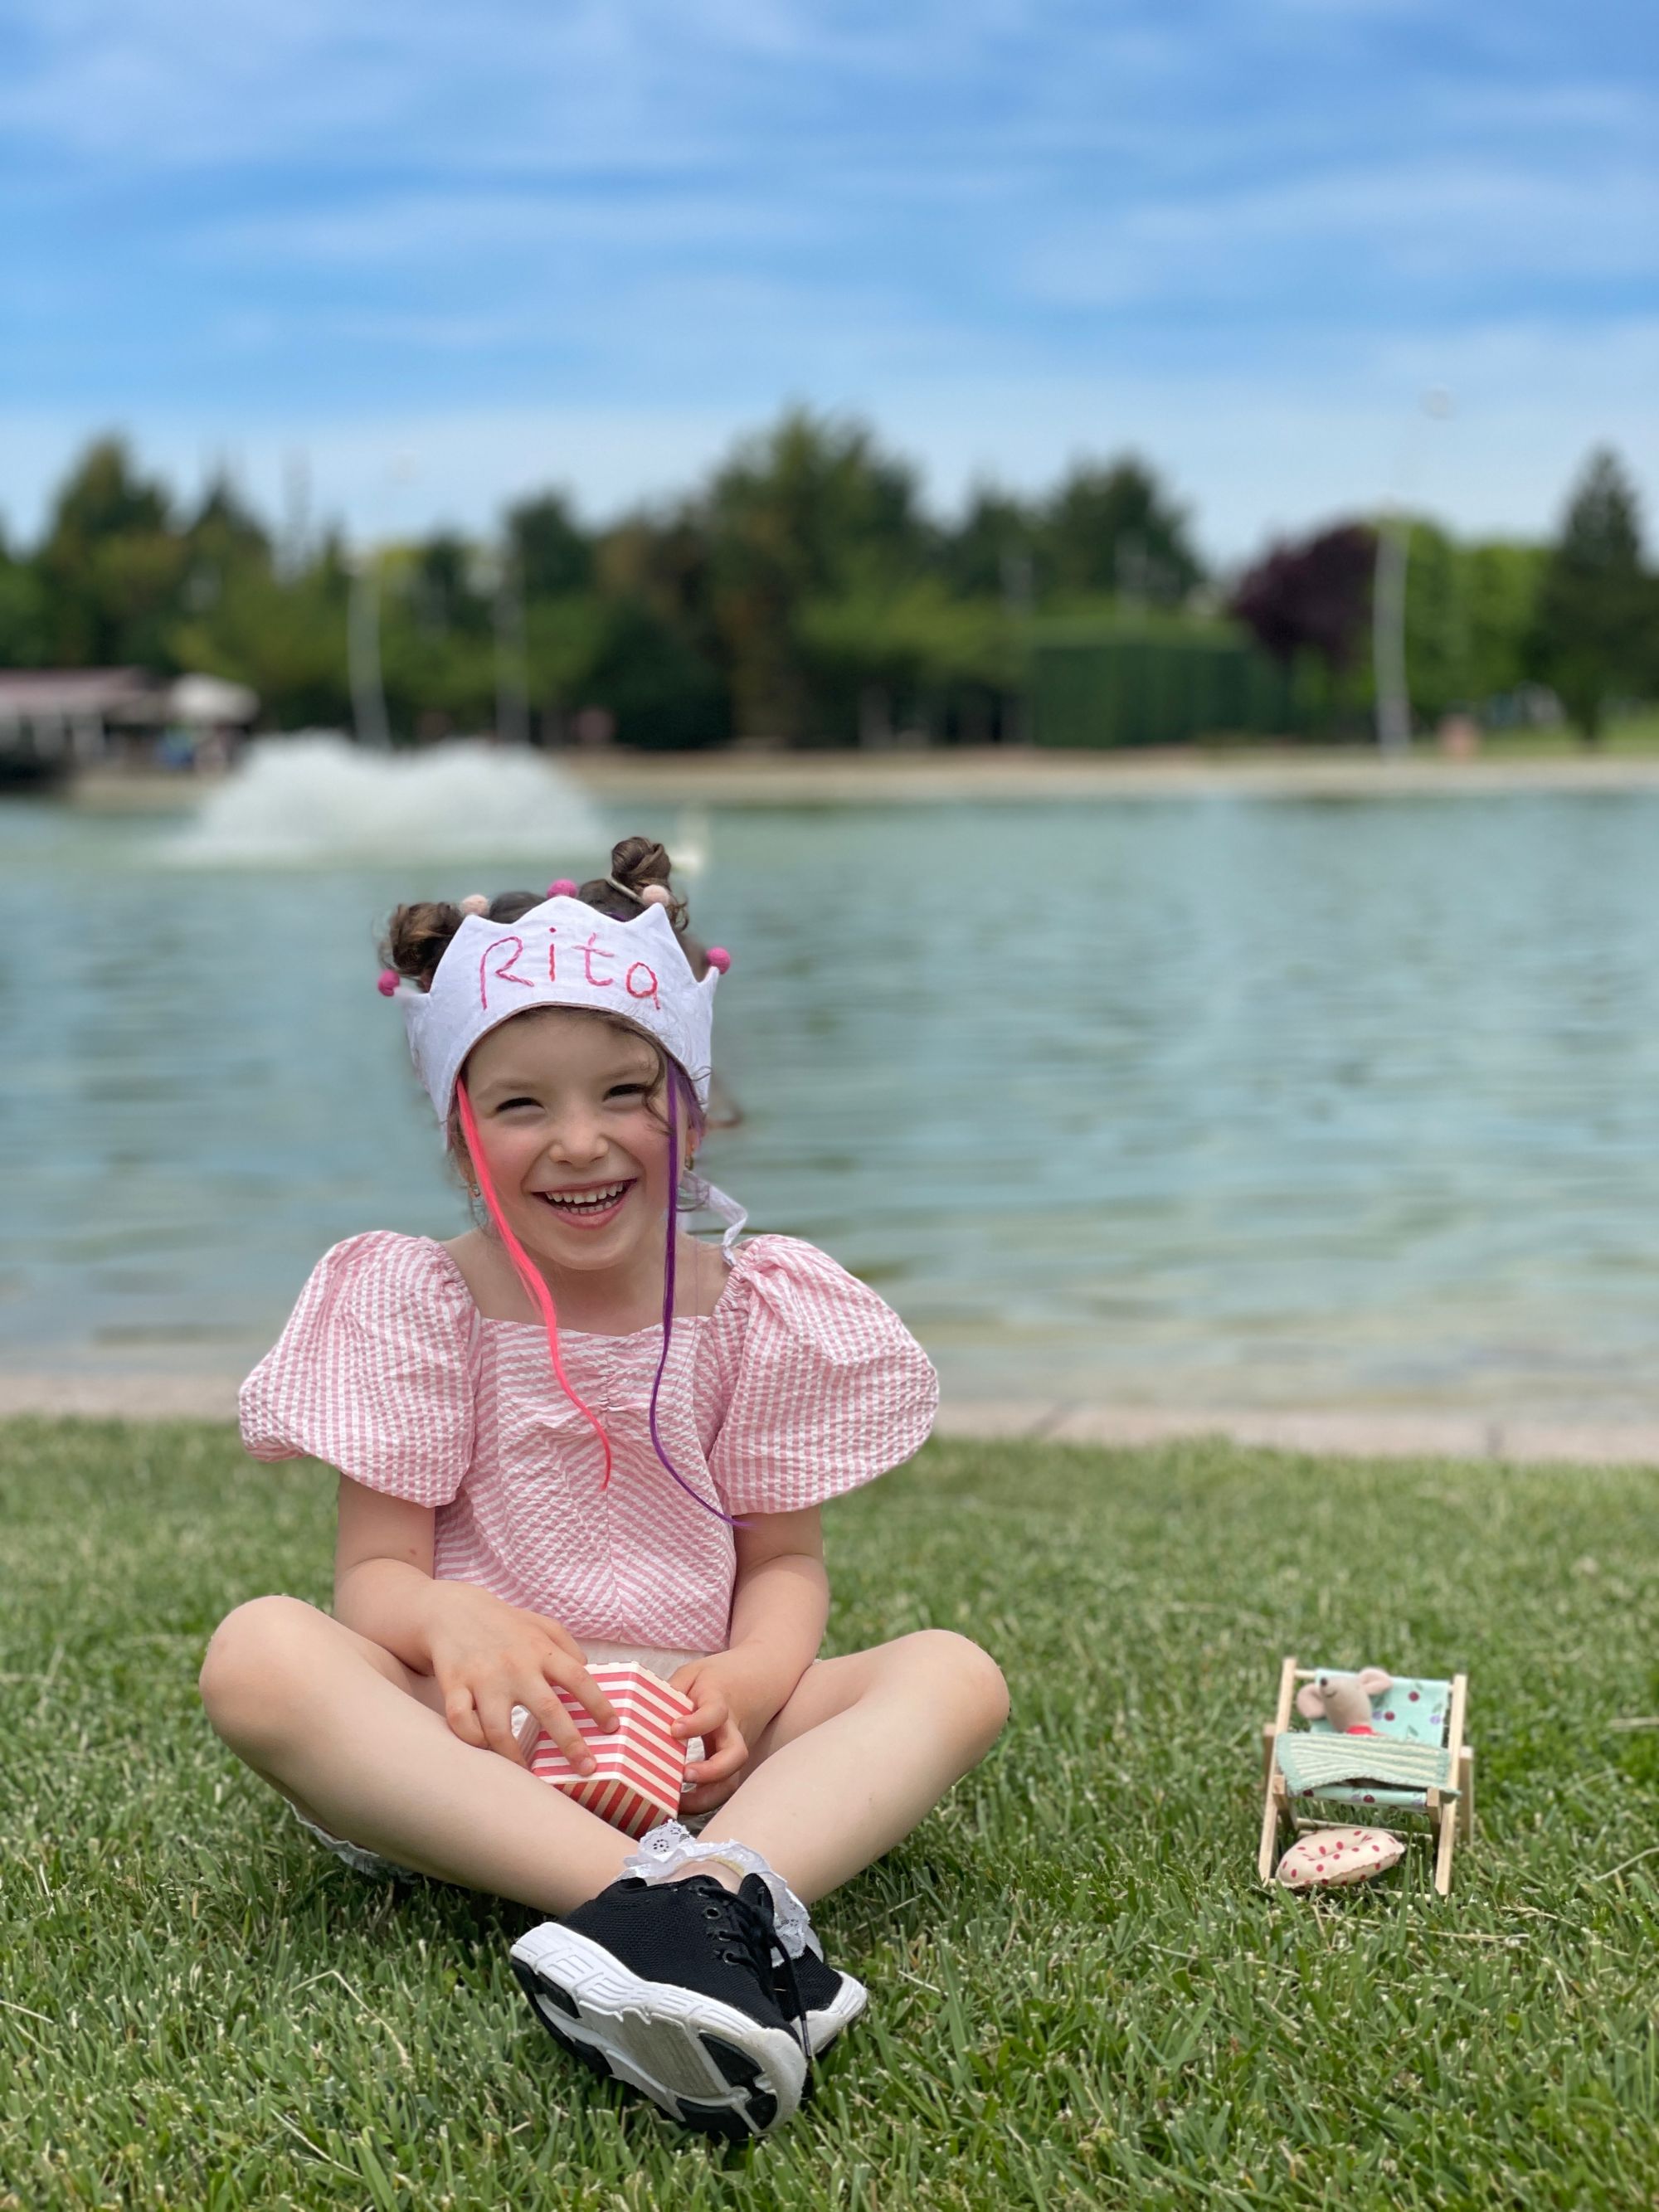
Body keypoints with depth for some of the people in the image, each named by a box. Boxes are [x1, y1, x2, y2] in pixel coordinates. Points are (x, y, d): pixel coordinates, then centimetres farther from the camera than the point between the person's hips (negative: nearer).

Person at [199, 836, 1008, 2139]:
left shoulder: (750, 1311, 5)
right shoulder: (422, 1307, 1)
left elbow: (784, 1556, 6)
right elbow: (375, 1569, -2)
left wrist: (754, 1671, -18)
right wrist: (452, 1620, -27)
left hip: (696, 1739, 2)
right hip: (479, 1738, -1)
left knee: (956, 1674, -21)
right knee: (261, 1654, -31)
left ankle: (722, 1881, -51)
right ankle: (677, 1906, -45)